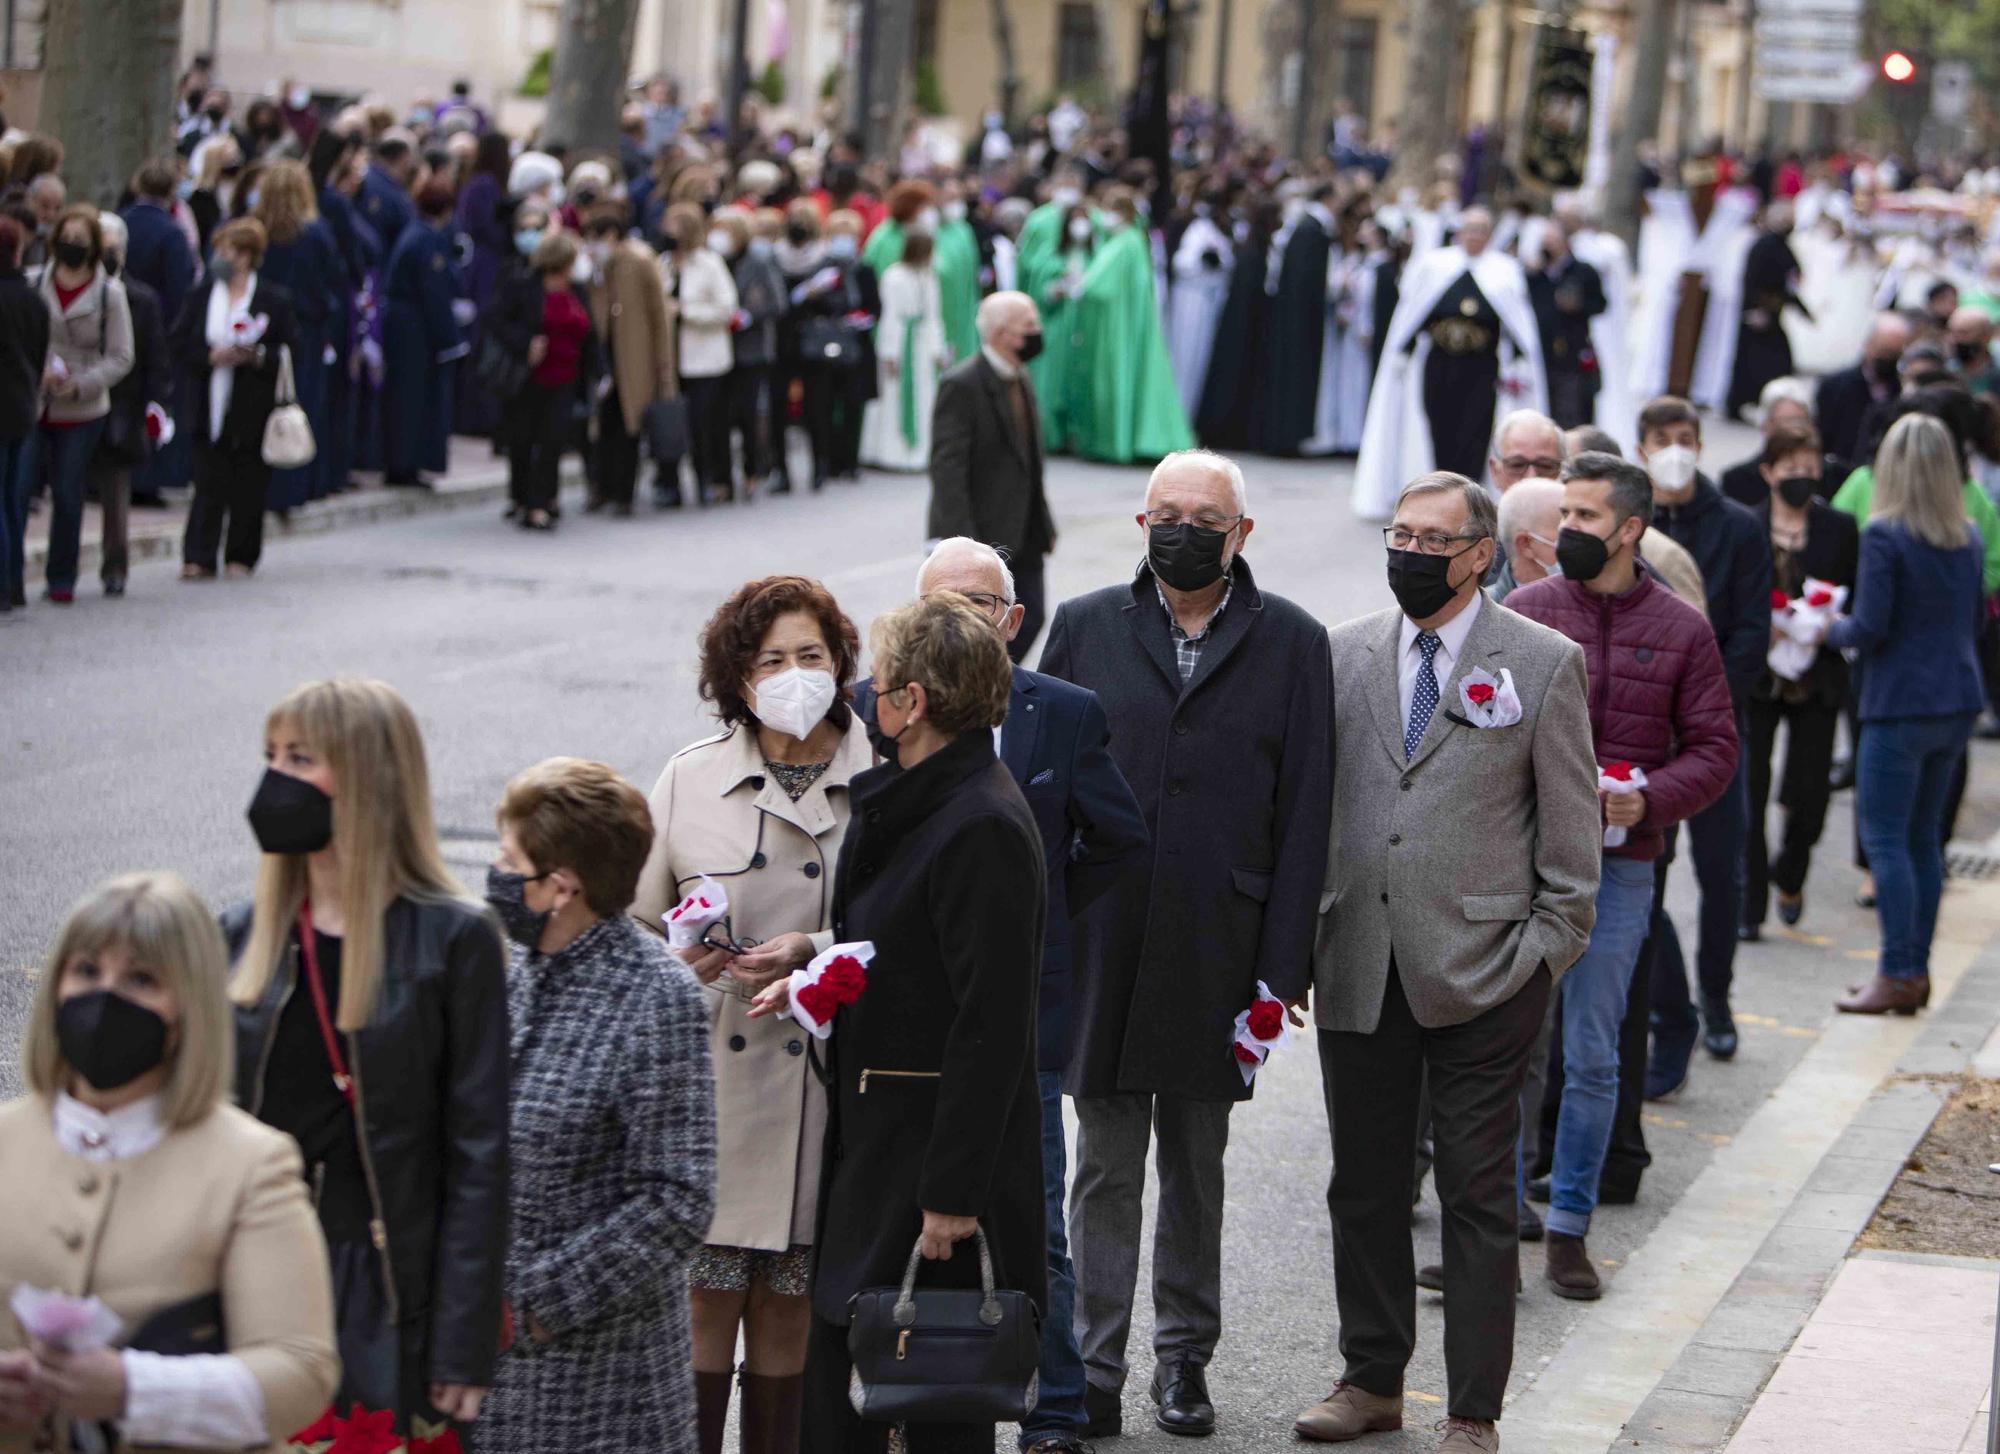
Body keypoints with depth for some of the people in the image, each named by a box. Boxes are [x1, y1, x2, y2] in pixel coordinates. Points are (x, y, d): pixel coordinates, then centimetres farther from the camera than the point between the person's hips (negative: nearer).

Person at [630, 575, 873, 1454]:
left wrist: (816, 952, -12)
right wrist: (682, 956, -10)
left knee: (789, 1302, 7)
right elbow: (636, 925, 12)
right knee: (705, 1297, -1)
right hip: (712, 1077, 0)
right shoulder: (689, 780, 5)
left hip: (824, 1079, 0)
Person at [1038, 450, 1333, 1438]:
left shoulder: (1290, 642, 1)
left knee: (1197, 1165, 11)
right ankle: (1094, 1366, 10)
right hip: (1098, 949, 0)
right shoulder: (1084, 628, 4)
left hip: (1216, 950, 0)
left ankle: (1184, 1356, 24)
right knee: (1106, 1168, 4)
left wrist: (1281, 968, -5)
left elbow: (1305, 815, 0)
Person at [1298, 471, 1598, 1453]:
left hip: (1481, 974, -4)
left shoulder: (1544, 663, -2)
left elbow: (1571, 828, 0)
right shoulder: (1342, 655, 9)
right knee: (1364, 1186, 12)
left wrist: (1546, 954, -5)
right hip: (1357, 969, 4)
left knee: (1478, 1196, 2)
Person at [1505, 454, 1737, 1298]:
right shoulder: (1525, 613, 4)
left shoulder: (1680, 631, 2)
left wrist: (1649, 801, -14)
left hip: (1617, 870, 0)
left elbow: (1713, 750, 3)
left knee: (1592, 1058, 6)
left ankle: (1570, 1229, 16)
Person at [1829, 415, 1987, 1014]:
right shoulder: (1969, 537, 7)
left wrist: (1832, 631, 4)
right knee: (1923, 836, 13)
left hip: (1899, 703, -7)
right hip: (1957, 702, 7)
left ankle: (1898, 974, -7)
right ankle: (1916, 970, 14)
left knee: (1884, 837, -2)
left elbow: (1870, 627, -15)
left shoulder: (1884, 535, -13)